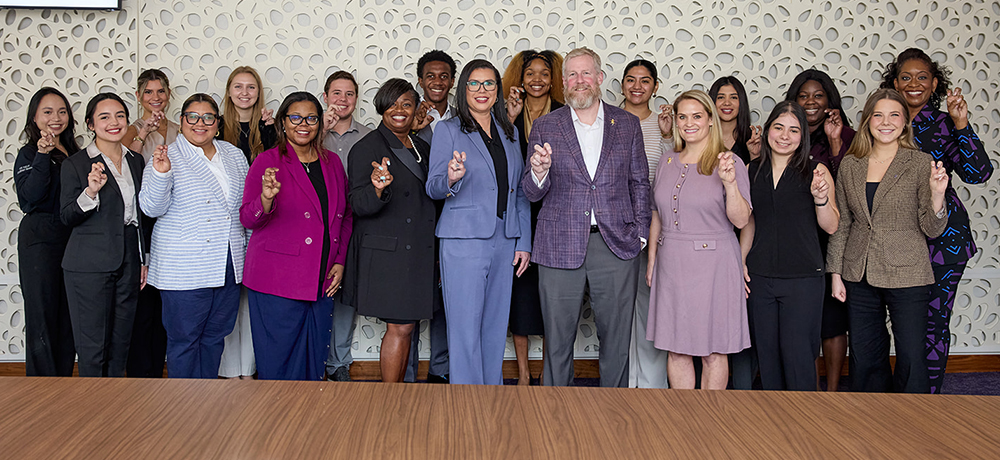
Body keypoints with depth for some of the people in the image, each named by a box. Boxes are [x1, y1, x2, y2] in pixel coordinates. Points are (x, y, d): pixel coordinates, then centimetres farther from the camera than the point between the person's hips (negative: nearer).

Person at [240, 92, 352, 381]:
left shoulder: (332, 162, 11)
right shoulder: (268, 162, -3)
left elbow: (346, 216, 18)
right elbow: (248, 219, -9)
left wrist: (340, 261, 7)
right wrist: (266, 199, -30)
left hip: (322, 282, 5)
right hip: (277, 283, -4)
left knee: (314, 360, 11)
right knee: (278, 362, 1)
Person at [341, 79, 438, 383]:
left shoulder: (422, 149, 15)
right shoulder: (366, 148, -5)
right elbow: (359, 205, -14)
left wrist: (437, 253, 17)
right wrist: (379, 190, -36)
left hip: (418, 253, 6)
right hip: (386, 252, -6)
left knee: (405, 326, 9)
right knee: (400, 327, -7)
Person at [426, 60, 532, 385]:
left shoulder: (509, 132, 15)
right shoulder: (448, 130, 1)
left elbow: (519, 192, 16)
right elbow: (432, 188, -4)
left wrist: (524, 242, 10)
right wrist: (451, 179, -27)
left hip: (504, 241, 5)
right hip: (464, 240, -5)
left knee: (496, 327, 10)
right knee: (466, 328, -4)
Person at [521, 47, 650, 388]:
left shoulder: (628, 124, 9)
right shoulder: (544, 127, 5)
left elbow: (640, 183, 12)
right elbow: (532, 194, 5)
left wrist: (640, 232, 3)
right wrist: (539, 172, -17)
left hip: (617, 245, 1)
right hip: (560, 246, -1)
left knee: (617, 339, 8)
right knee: (557, 340, 7)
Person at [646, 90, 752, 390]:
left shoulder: (729, 163, -5)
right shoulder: (667, 162, 9)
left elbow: (740, 220, -11)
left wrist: (730, 183, -26)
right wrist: (652, 261, 13)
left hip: (712, 266, -4)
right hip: (671, 264, 4)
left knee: (713, 350, 4)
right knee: (676, 348, 9)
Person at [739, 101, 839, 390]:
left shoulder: (816, 171, -1)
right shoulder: (753, 171, 8)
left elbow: (831, 227, -4)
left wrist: (820, 197, -21)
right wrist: (740, 261, 7)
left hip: (803, 279, -3)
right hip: (759, 277, 3)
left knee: (798, 354, -4)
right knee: (766, 353, 9)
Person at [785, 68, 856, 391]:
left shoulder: (846, 135, 2)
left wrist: (835, 142, -17)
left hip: (833, 239, -2)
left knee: (833, 316, 4)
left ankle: (832, 391, 17)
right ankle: (811, 389, 18)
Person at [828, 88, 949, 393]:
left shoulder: (921, 164, -4)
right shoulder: (850, 165, 5)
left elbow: (932, 229, -5)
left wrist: (937, 193, -22)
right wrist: (835, 271, 6)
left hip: (907, 277, -3)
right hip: (859, 277, 3)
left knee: (911, 359, 1)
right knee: (865, 357, 12)